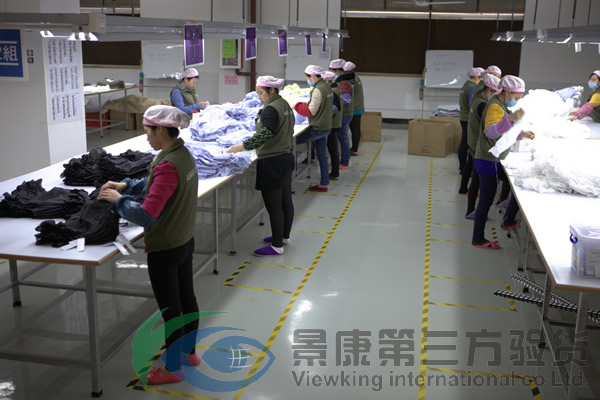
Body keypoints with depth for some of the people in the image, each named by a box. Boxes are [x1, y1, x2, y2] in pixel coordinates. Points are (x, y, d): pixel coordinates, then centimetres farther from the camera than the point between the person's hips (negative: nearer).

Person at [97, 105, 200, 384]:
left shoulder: (167, 165, -27)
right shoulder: (184, 154, 1)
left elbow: (147, 215, -31)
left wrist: (119, 200, -16)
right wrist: (127, 185, 9)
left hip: (164, 250, -9)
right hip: (184, 242, 9)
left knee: (170, 309, 7)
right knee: (187, 299, 22)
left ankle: (173, 369, 24)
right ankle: (189, 352, 41)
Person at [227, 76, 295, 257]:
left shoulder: (271, 109, -19)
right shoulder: (285, 105, 11)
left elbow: (266, 133, -33)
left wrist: (243, 146, -37)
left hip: (272, 162, -10)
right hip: (286, 158, 10)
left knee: (274, 205, -2)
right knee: (286, 201, 18)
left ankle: (277, 246, 7)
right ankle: (284, 236, 33)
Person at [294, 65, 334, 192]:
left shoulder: (318, 90, -19)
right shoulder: (327, 87, 11)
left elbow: (311, 111, -19)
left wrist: (297, 105, -5)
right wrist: (306, 104, 11)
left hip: (317, 128, -10)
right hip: (326, 126, 10)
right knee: (322, 156, 14)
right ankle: (324, 184, 19)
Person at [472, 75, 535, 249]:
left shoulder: (502, 105, 13)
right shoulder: (495, 107, -20)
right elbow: (491, 131, -39)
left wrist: (521, 134, 10)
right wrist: (511, 118, -53)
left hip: (496, 161, 10)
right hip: (489, 162, -10)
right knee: (486, 200, -1)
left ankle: (508, 221, 23)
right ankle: (478, 239, 10)